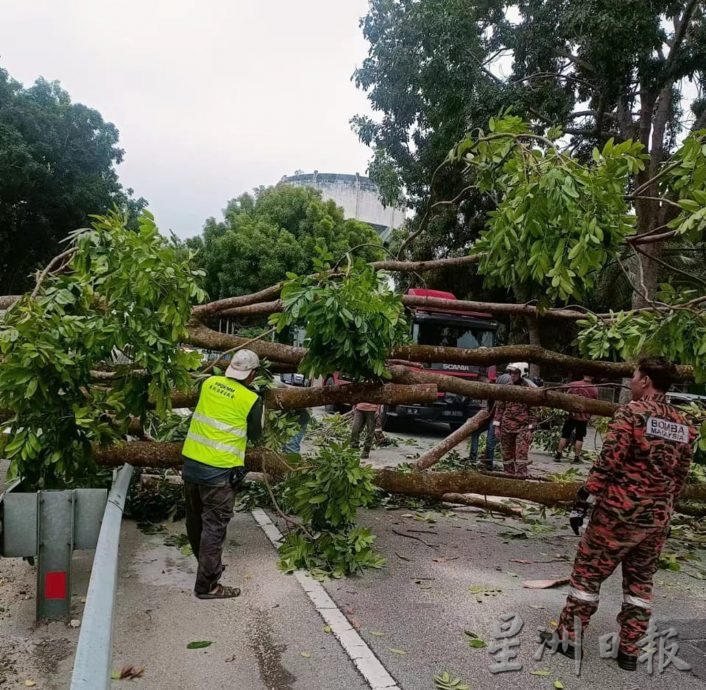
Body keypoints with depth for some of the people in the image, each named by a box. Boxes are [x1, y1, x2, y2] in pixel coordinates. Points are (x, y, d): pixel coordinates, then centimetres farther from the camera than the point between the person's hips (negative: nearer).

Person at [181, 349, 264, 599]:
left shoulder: (209, 382, 2)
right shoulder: (251, 399, -10)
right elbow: (254, 435, 3)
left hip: (191, 461, 6)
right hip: (219, 470, -6)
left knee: (195, 520, 19)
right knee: (214, 525, 2)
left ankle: (207, 564, 39)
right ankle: (207, 584, 8)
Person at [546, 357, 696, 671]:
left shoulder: (631, 413, -14)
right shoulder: (683, 425, 6)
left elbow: (607, 463, -18)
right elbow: (680, 476, 12)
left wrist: (581, 501, -12)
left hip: (620, 511, -6)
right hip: (658, 518, 6)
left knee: (587, 572, 7)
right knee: (640, 582, 16)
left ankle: (570, 638, 16)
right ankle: (629, 651, 22)